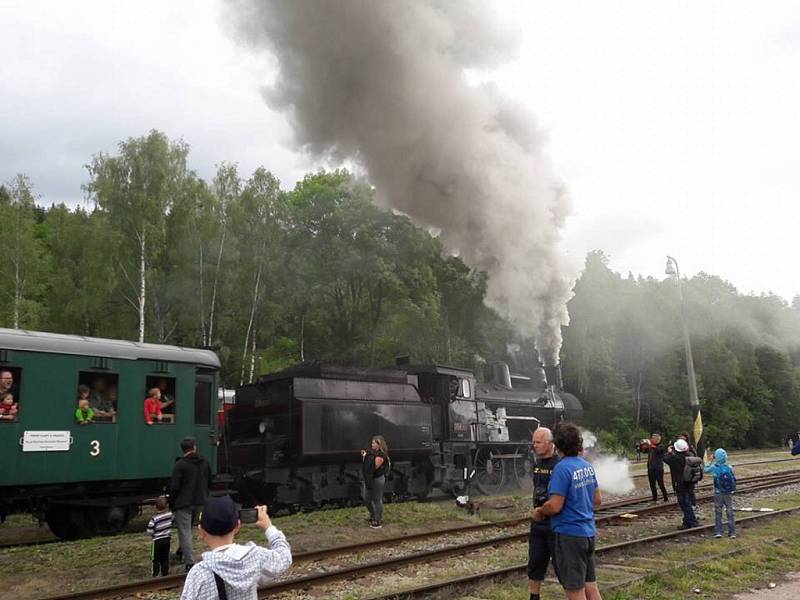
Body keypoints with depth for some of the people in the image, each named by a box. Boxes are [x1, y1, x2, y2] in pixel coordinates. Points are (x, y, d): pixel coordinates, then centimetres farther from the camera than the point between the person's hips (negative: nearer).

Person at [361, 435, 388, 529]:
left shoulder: (380, 455, -19)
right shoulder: (372, 453, 8)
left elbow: (374, 467, -24)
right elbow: (367, 465, 11)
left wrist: (366, 457, -18)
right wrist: (364, 456, -1)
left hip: (377, 480, -9)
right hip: (369, 479, 9)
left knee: (377, 500, 2)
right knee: (366, 499, 17)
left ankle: (378, 521, 14)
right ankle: (373, 515, 37)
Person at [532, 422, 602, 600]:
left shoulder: (562, 468, -20)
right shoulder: (587, 466, 5)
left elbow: (555, 506, -23)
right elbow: (597, 500, 14)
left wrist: (538, 512, -5)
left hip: (569, 534, -8)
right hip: (588, 532, 8)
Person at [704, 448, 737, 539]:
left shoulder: (714, 467, -12)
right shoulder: (729, 467, -10)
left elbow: (705, 470, 6)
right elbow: (734, 479, -1)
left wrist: (710, 461, 12)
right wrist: (733, 489, 14)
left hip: (718, 493, 0)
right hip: (729, 493, 1)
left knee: (718, 512, 8)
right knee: (730, 512, 8)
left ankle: (718, 532, 7)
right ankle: (732, 532, 10)